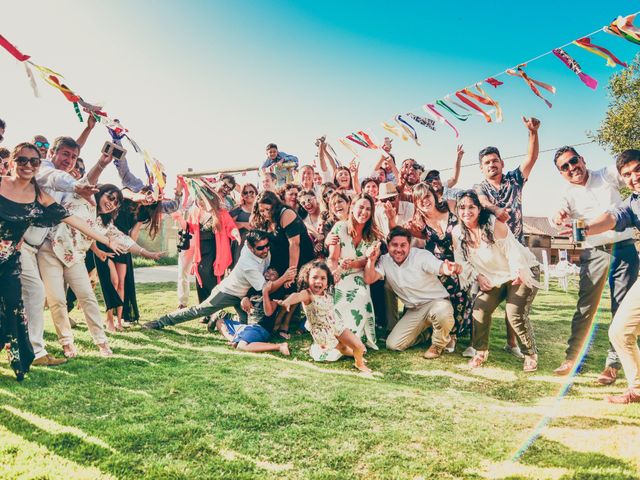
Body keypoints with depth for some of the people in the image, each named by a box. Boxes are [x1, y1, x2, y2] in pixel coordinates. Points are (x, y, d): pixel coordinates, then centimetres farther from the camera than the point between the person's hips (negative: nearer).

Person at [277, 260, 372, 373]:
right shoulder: (307, 294, -25)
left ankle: (360, 364, 36)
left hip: (337, 325, 6)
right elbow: (297, 296, -50)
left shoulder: (327, 292, -4)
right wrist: (287, 301, -68)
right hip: (322, 332, -6)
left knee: (359, 346, 4)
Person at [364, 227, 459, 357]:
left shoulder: (422, 255, -18)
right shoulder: (385, 261, -3)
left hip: (436, 302, -4)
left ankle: (438, 344, -5)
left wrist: (451, 268, -60)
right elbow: (369, 279, -11)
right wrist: (371, 260, -27)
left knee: (442, 314, -40)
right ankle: (423, 334, 23)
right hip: (413, 311, 5)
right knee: (392, 344, -6)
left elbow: (441, 267, -35)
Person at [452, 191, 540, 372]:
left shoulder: (494, 223, -23)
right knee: (480, 308, -11)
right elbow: (461, 260, 0)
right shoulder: (457, 233, -8)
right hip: (495, 277, 5)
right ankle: (481, 351, 10)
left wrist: (518, 272, -40)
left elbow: (512, 249, -25)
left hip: (523, 271, -5)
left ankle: (531, 354, 7)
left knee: (515, 314, -17)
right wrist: (478, 276, -12)